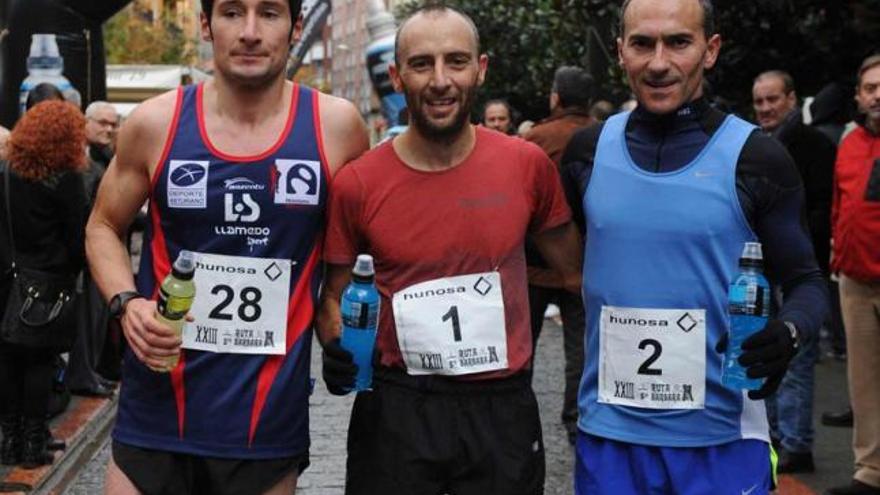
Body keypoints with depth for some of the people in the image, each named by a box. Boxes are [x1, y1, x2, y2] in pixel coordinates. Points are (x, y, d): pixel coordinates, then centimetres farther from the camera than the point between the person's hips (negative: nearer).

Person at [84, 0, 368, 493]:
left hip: (270, 415, 0)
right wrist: (127, 303, -7)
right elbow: (104, 227, 10)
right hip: (157, 408, 0)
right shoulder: (155, 123, -3)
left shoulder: (336, 126, -3)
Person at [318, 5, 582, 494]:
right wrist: (337, 348, -12)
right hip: (395, 409, -1)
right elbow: (332, 292, 6)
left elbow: (573, 269, 10)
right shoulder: (357, 183, -7)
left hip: (503, 407, 1)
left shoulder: (528, 165, -4)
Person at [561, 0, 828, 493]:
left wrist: (788, 330, -20)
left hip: (721, 435, -2)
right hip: (608, 431, 2)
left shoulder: (756, 156, -5)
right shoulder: (589, 151, 3)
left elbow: (807, 281, -2)